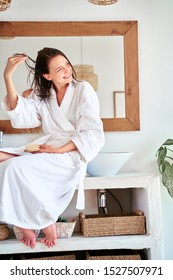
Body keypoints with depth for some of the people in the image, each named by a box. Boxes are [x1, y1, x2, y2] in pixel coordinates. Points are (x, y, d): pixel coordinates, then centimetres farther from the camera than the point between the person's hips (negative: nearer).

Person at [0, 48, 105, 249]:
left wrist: (59, 149, -20)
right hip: (45, 148, 6)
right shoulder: (41, 94, 12)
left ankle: (44, 222, -8)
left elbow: (93, 134, -9)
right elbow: (21, 116, -6)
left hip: (72, 153, -6)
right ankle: (24, 224, -12)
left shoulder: (83, 90, -3)